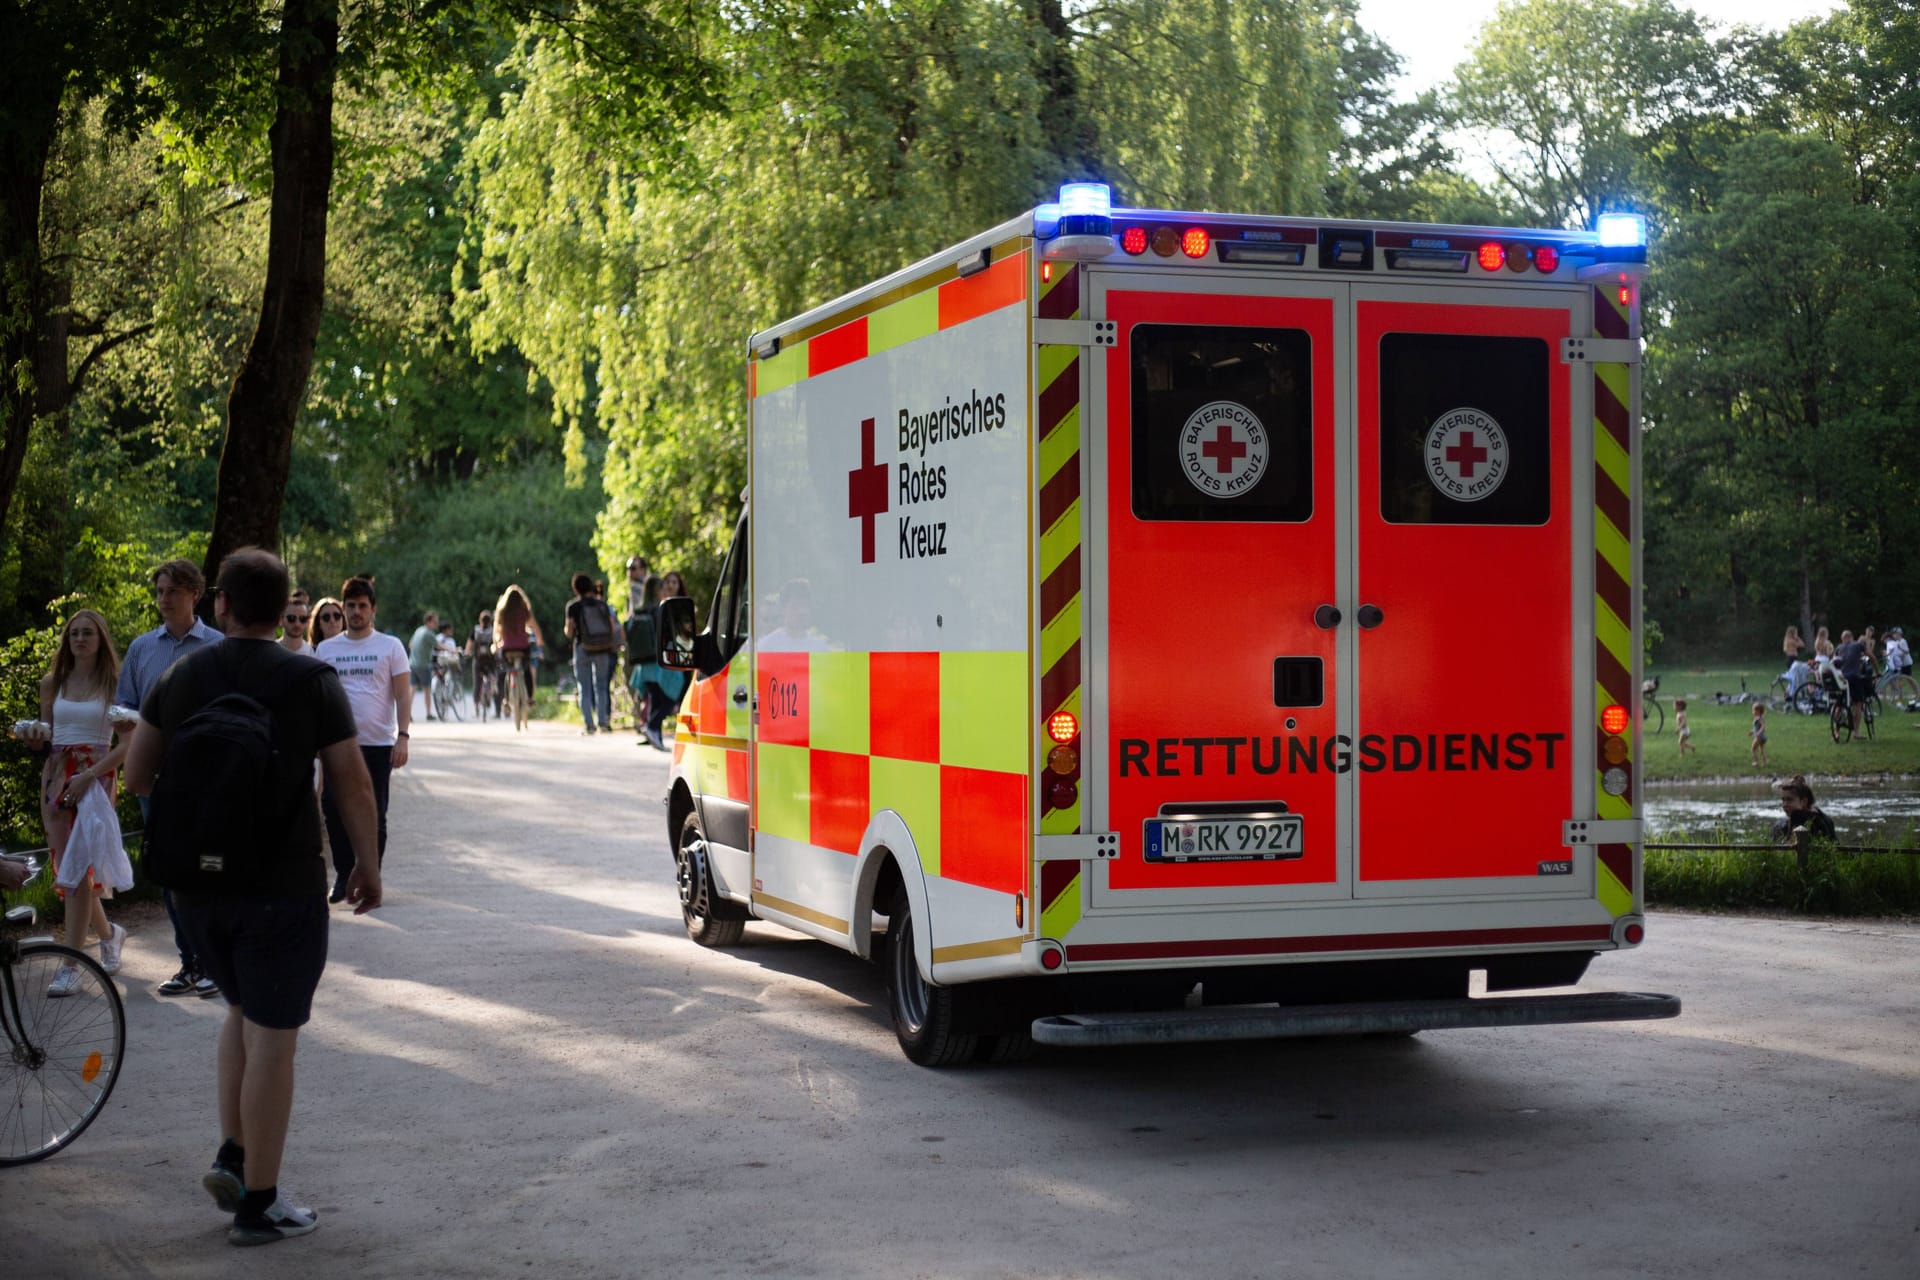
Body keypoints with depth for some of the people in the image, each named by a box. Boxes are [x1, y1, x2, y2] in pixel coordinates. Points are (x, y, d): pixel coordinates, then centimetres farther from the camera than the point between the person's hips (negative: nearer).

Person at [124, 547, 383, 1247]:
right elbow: (353, 787, -9)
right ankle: (258, 1204, 8)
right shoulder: (313, 682, -10)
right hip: (282, 887, -4)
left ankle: (232, 1157, 18)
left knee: (243, 1011, 25)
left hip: (197, 882, 5)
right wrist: (368, 866, 3)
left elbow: (136, 776, 5)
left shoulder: (180, 678, 2)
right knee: (272, 1038, 3)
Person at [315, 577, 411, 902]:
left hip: (379, 744, -2)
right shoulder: (326, 650, 8)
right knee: (334, 809, -5)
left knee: (374, 817, 4)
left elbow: (403, 695, 0)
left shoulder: (390, 647, 2)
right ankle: (344, 875, 11)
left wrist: (402, 737, -11)